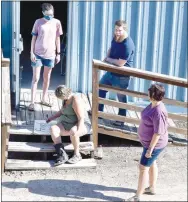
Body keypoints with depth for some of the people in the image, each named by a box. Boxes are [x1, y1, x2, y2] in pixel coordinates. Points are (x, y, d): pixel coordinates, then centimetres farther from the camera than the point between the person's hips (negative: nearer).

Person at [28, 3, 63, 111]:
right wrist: (32, 53, -6)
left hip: (50, 54, 2)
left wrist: (58, 53, 6)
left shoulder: (57, 23, 0)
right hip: (38, 54, -2)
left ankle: (44, 99, 26)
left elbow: (57, 39, 7)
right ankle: (32, 102, 3)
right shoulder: (38, 22, -5)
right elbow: (34, 38, -1)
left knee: (47, 78, 12)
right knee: (36, 78, -2)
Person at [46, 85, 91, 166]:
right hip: (67, 124, 8)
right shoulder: (66, 99, 8)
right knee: (53, 129, -20)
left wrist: (77, 131, -35)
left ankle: (77, 155, -21)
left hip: (81, 125, -8)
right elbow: (62, 111, 29)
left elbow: (81, 118, -23)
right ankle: (62, 154, -30)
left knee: (73, 132, -42)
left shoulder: (76, 100, -19)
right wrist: (52, 117, 22)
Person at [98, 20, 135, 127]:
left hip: (122, 76, -9)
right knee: (100, 89, 20)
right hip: (111, 72, 9)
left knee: (121, 97, 7)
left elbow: (120, 63, -29)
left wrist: (108, 59, -12)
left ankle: (121, 120, 25)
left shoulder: (128, 45, -30)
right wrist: (107, 58, -2)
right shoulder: (116, 38, -2)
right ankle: (98, 111, 38)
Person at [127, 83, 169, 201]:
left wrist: (150, 149, -24)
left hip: (154, 143, -10)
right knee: (151, 163, 24)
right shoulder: (153, 104, -2)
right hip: (149, 141, 10)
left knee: (143, 168, -2)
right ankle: (152, 188, 44)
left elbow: (158, 133, -29)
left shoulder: (159, 112, -32)